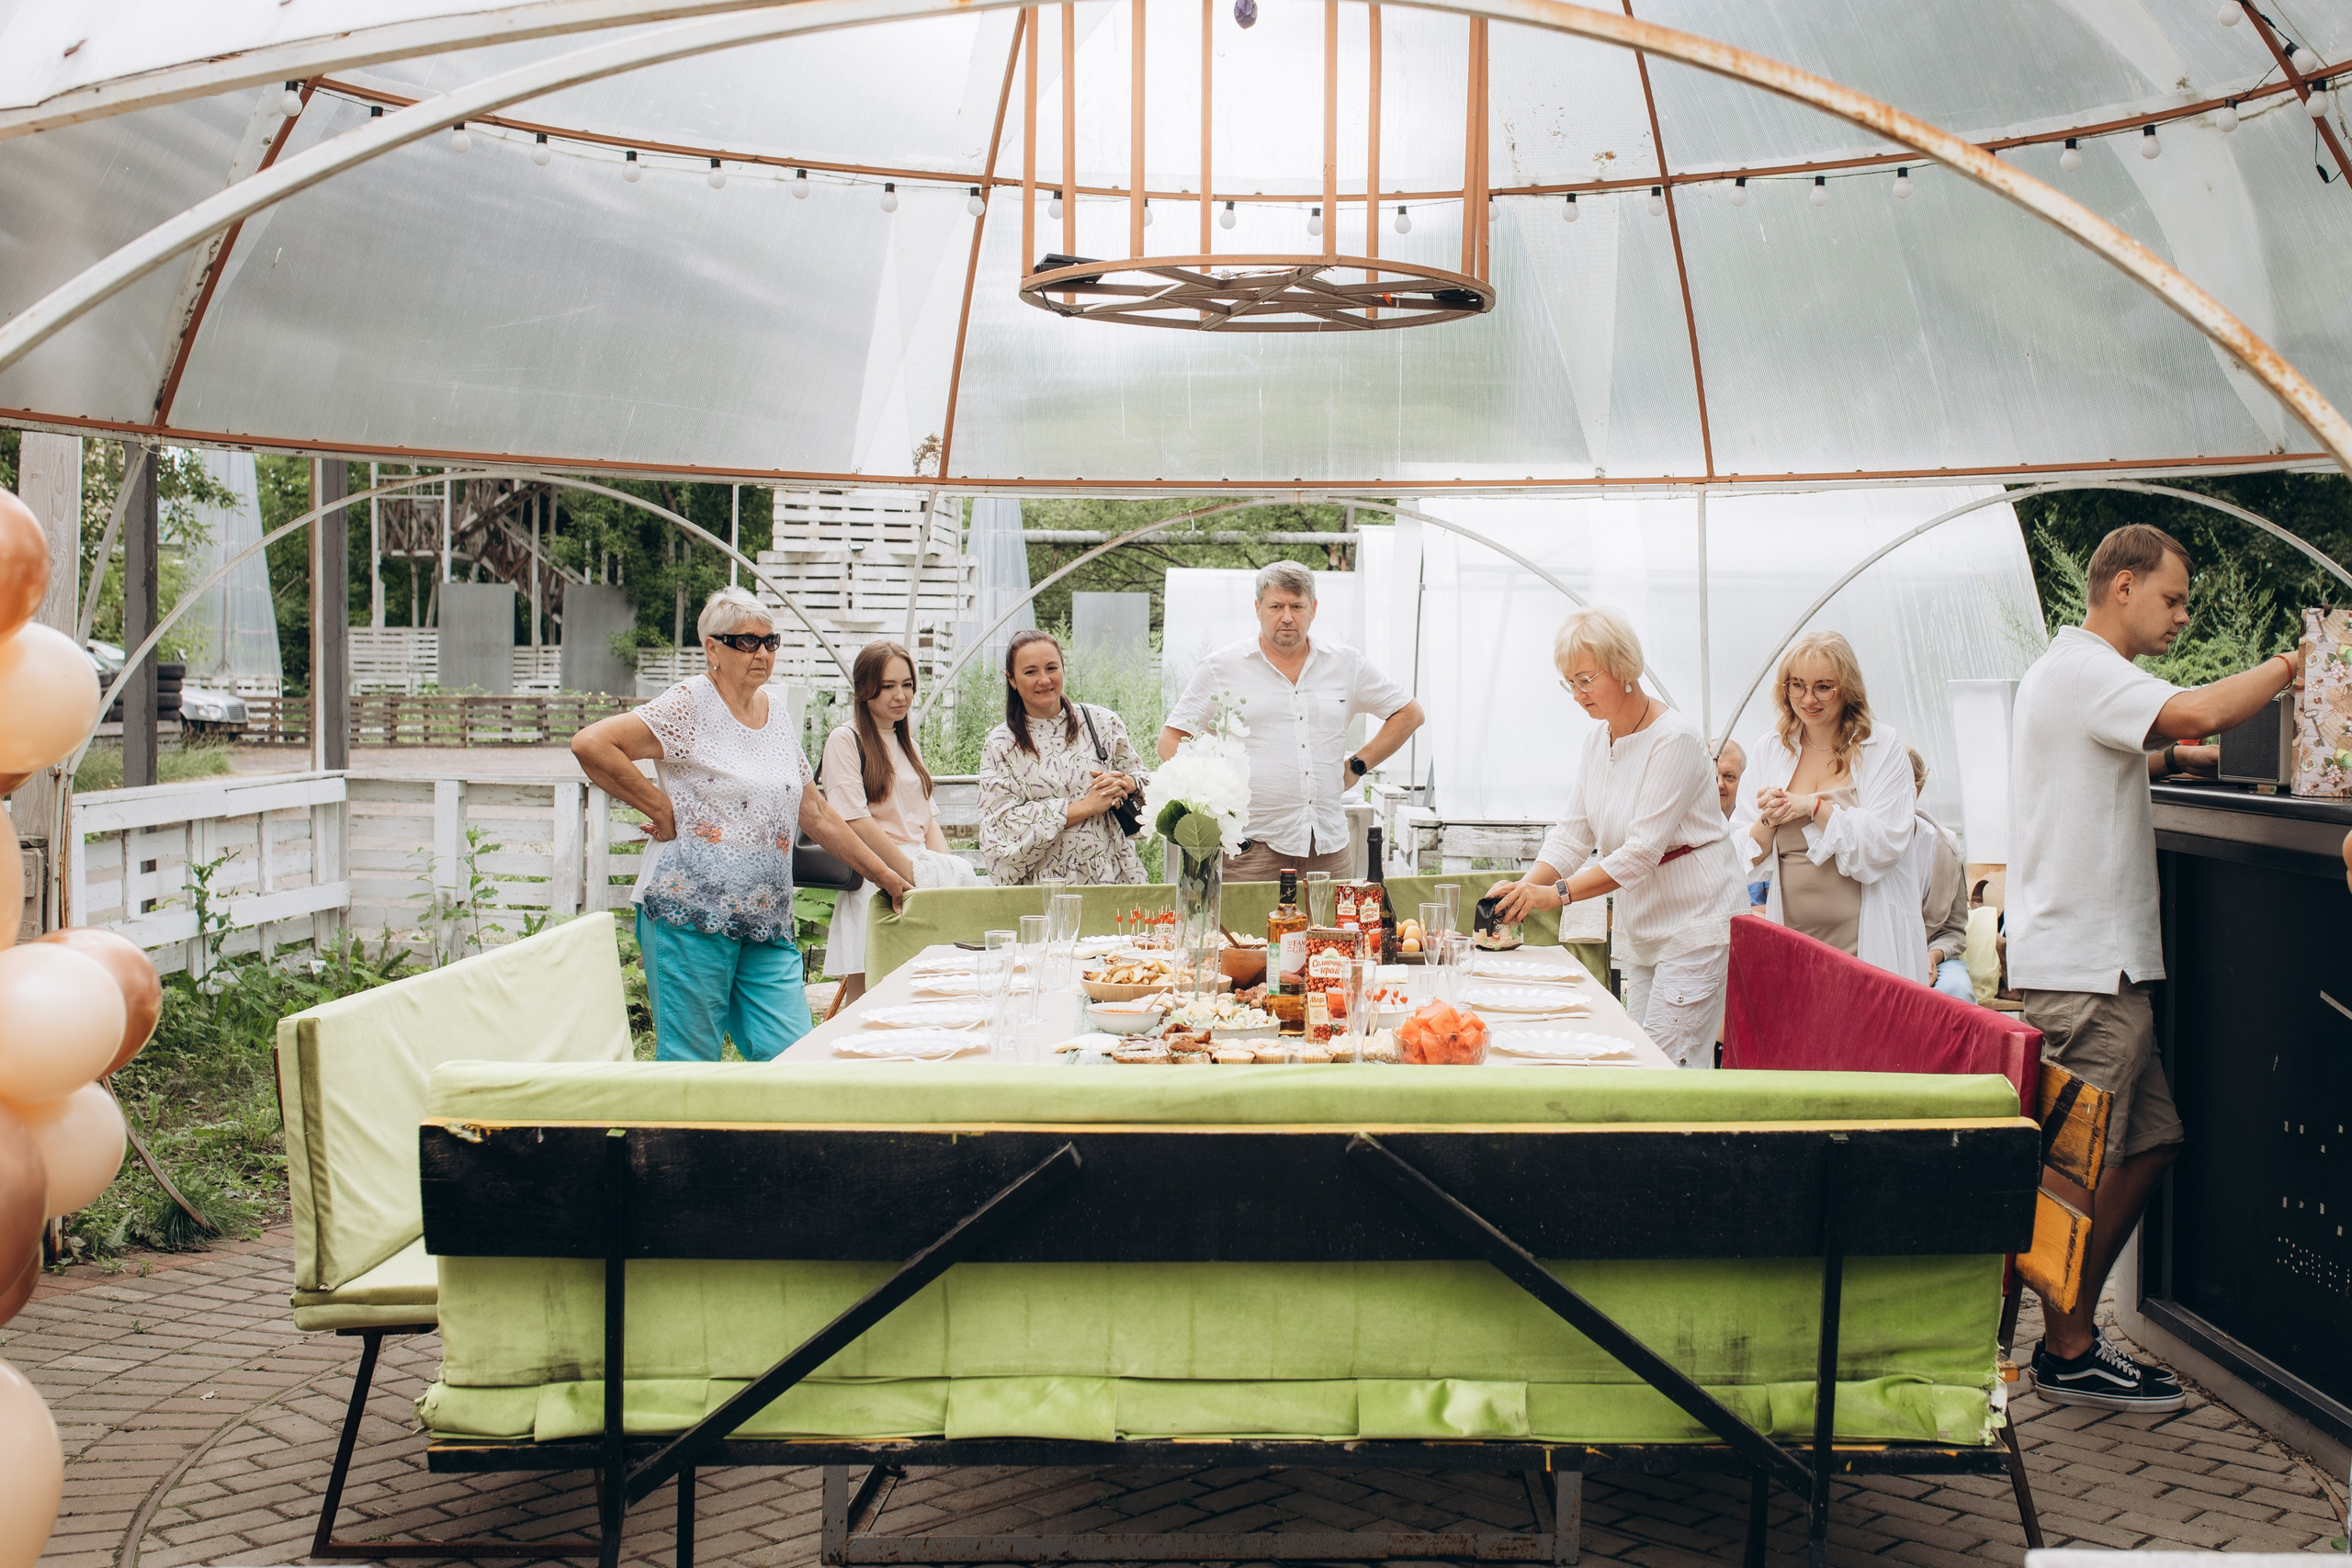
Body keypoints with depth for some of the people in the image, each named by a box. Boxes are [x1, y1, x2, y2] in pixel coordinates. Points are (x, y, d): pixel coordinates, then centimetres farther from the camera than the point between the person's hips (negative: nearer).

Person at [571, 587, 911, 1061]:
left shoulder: (775, 713, 17)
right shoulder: (690, 704, -4)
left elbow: (814, 812, 24)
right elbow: (590, 744, -15)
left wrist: (881, 873, 25)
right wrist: (660, 808, -10)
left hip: (767, 924, 7)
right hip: (692, 911, -6)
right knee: (688, 1065, -3)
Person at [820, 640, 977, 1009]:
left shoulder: (906, 742, 21)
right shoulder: (845, 740, -3)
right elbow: (855, 822, -13)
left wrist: (945, 869, 1)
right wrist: (913, 873, -14)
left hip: (921, 872, 8)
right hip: (875, 880, -7)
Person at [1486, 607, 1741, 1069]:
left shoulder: (1675, 740, -19)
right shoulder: (1598, 738, 6)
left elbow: (1642, 851, -24)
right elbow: (1574, 831, 5)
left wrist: (1557, 894, -28)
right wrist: (1527, 884, -13)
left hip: (1693, 920, -8)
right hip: (1637, 922, 8)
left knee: (1668, 1061, -11)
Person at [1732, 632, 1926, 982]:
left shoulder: (1883, 747, -1)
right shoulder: (1769, 750, 10)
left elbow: (1886, 845, -10)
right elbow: (1750, 855, 11)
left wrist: (1814, 806, -12)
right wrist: (1768, 821, -9)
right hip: (1791, 933, 3)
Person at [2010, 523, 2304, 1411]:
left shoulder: (2075, 673, 21)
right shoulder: (2084, 669, -13)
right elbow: (2200, 714, -28)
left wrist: (2167, 748, 18)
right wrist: (2290, 664, -12)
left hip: (2100, 962, 11)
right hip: (2084, 969, -11)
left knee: (2150, 1142, 11)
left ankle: (2070, 1327, 18)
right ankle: (2068, 1355, 4)